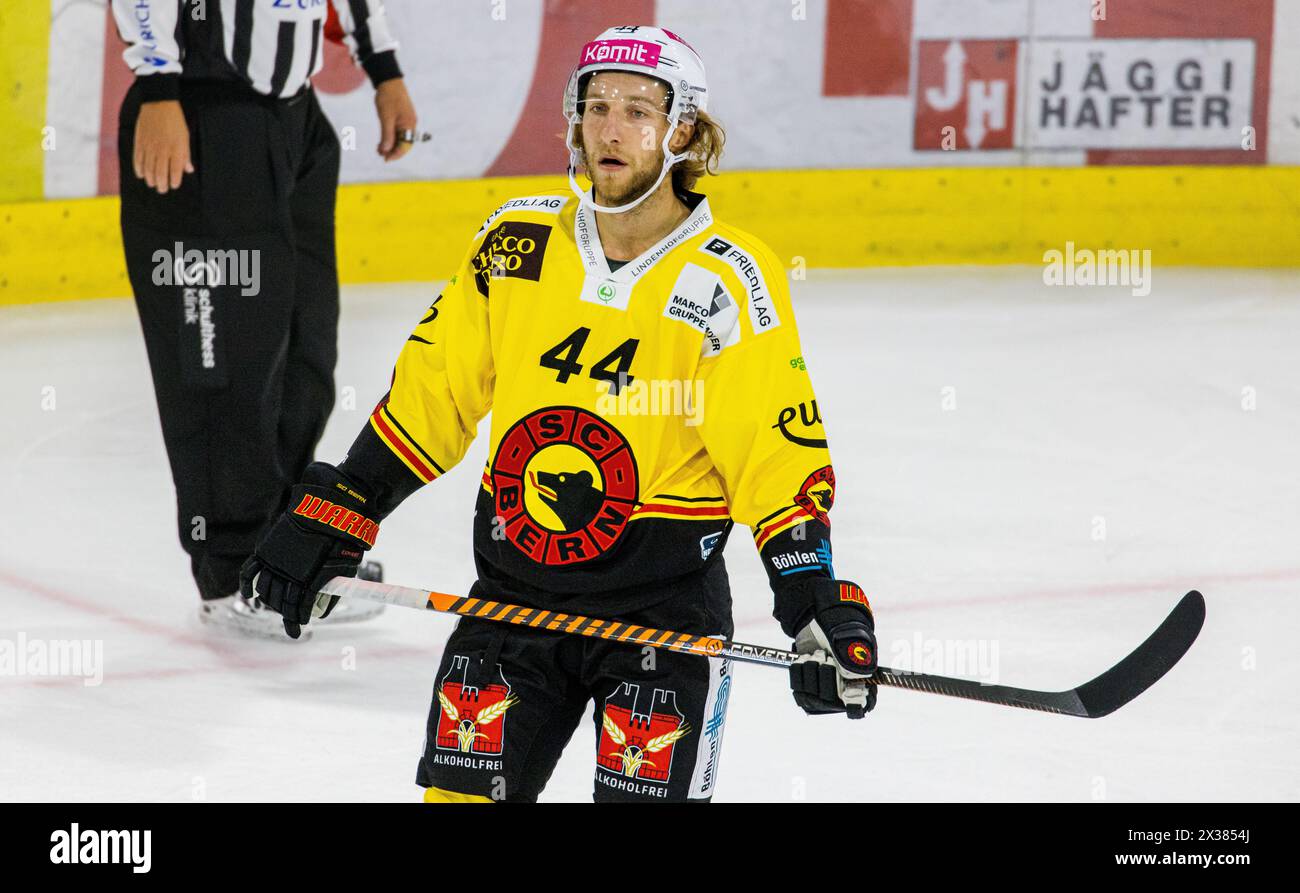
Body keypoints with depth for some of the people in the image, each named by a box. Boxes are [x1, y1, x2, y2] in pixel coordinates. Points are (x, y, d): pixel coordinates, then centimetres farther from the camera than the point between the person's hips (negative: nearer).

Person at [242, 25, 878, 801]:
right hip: (514, 584, 4)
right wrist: (332, 518, 6)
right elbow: (433, 389, 8)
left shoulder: (729, 282, -10)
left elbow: (781, 453, -12)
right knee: (462, 787, 2)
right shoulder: (517, 242, 1)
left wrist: (821, 610, -22)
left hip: (662, 600, -4)